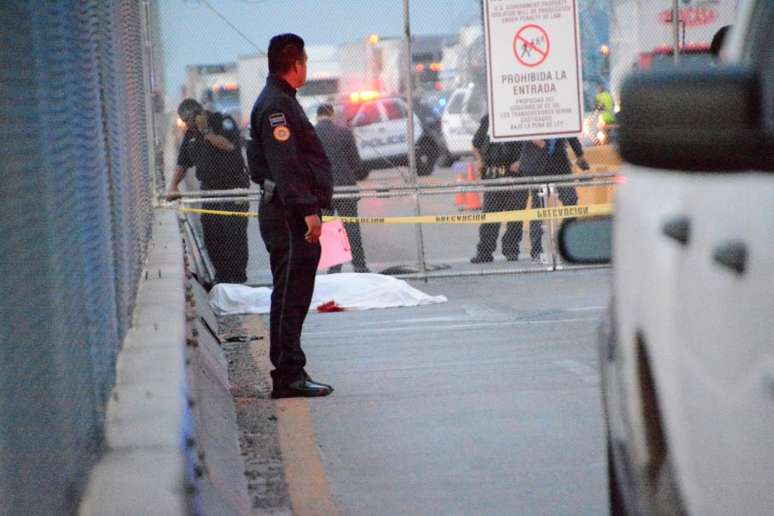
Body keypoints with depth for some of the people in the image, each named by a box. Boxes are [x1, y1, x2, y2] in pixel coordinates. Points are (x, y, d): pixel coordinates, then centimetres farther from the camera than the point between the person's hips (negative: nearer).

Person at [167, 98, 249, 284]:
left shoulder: (223, 121, -6)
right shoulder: (190, 134, 14)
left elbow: (229, 145, -24)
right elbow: (182, 162, 19)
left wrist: (206, 131, -20)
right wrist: (173, 186, 7)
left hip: (234, 187, -6)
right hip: (209, 189, 7)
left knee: (234, 231, -9)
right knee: (210, 234, 1)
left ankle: (238, 275, -4)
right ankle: (222, 274, 9)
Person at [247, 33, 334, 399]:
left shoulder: (280, 102, 21)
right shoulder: (276, 105, -13)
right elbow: (285, 165, -22)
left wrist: (308, 207, 23)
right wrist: (308, 210, -25)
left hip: (290, 214, 11)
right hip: (289, 214, -11)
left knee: (292, 295, 13)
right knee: (291, 294, -10)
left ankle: (289, 373, 17)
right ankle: (289, 376, -10)